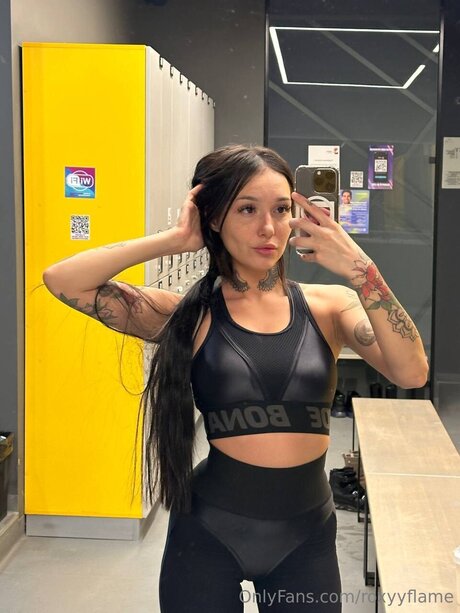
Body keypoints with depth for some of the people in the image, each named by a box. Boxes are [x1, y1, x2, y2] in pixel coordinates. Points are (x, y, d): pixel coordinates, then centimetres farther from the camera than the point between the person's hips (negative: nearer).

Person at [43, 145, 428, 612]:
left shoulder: (329, 306, -2)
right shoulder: (189, 314, -5)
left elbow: (412, 374, -17)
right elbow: (61, 281, -13)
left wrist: (359, 270, -23)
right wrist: (174, 239, -14)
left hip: (306, 533, 2)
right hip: (209, 530, -1)